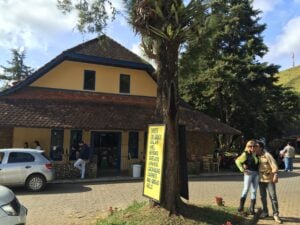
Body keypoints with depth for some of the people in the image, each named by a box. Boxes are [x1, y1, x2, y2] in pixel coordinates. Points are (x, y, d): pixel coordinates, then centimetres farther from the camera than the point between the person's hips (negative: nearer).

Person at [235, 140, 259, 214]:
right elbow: (237, 161, -8)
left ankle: (252, 208, 14)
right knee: (246, 189, -8)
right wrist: (243, 170, -11)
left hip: (256, 173, 6)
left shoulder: (256, 154, 12)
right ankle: (241, 206, 2)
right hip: (249, 173, -6)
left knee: (254, 191, 7)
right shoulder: (246, 154, -5)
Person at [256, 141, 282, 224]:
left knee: (273, 197, -5)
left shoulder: (267, 155, -12)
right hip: (261, 179, 5)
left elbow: (274, 166, -17)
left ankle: (275, 214, 3)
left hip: (270, 179, -5)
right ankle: (265, 212, 23)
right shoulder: (256, 157, 5)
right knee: (263, 197, 11)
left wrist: (275, 175, -29)